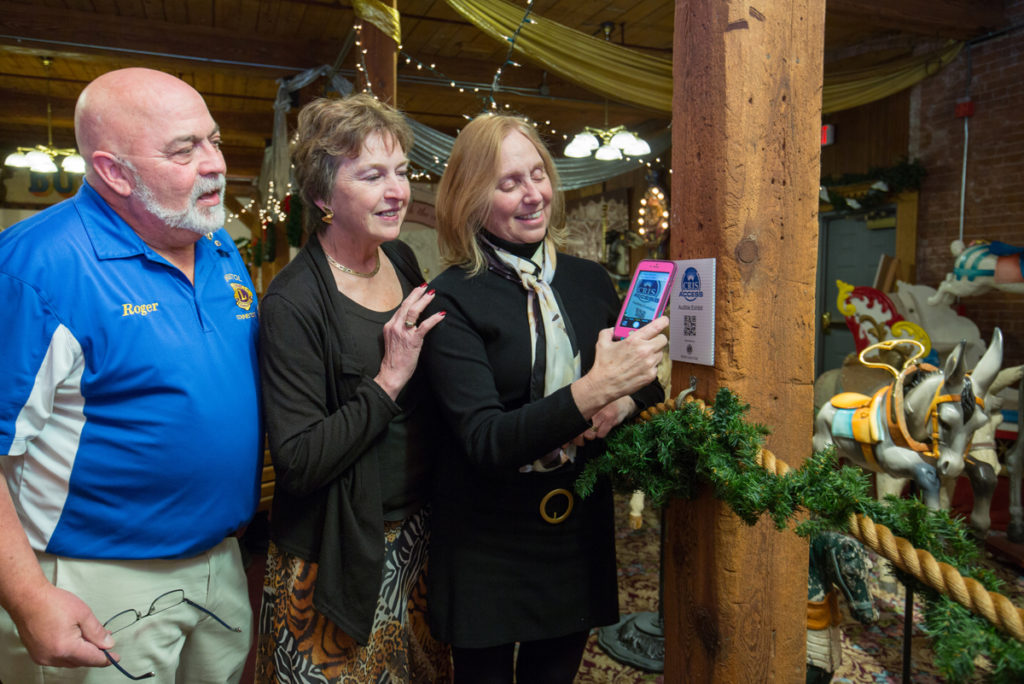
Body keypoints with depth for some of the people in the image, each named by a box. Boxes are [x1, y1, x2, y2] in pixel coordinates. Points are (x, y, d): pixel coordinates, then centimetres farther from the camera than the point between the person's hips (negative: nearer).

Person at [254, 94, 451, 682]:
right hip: (338, 558, -6)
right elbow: (297, 463, -23)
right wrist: (388, 380, -26)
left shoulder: (403, 261, 0)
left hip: (417, 534, 7)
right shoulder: (293, 304, -21)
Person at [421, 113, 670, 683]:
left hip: (581, 532, 4)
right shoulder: (452, 299, -15)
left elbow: (650, 386, 9)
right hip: (488, 546, -4)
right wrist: (591, 390, -35)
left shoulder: (590, 280, -1)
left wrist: (623, 404, -14)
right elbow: (485, 443, -23)